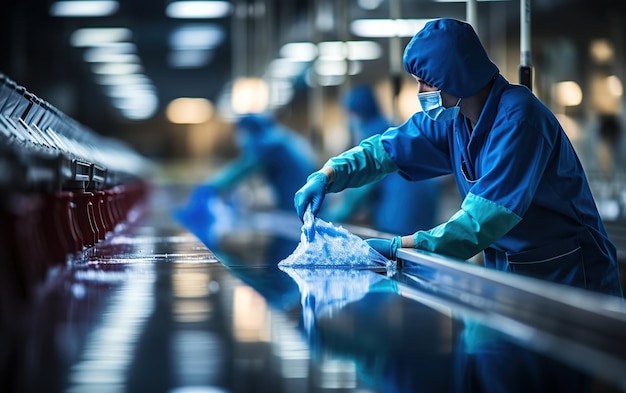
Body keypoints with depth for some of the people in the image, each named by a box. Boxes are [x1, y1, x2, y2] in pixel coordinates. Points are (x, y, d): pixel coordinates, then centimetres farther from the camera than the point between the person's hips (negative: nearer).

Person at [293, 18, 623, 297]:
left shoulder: (518, 118, -24)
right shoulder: (450, 120, 1)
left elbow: (482, 221, -30)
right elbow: (385, 149, 10)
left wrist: (398, 247, -29)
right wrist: (325, 177, -7)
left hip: (567, 277, -7)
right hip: (506, 270, 7)